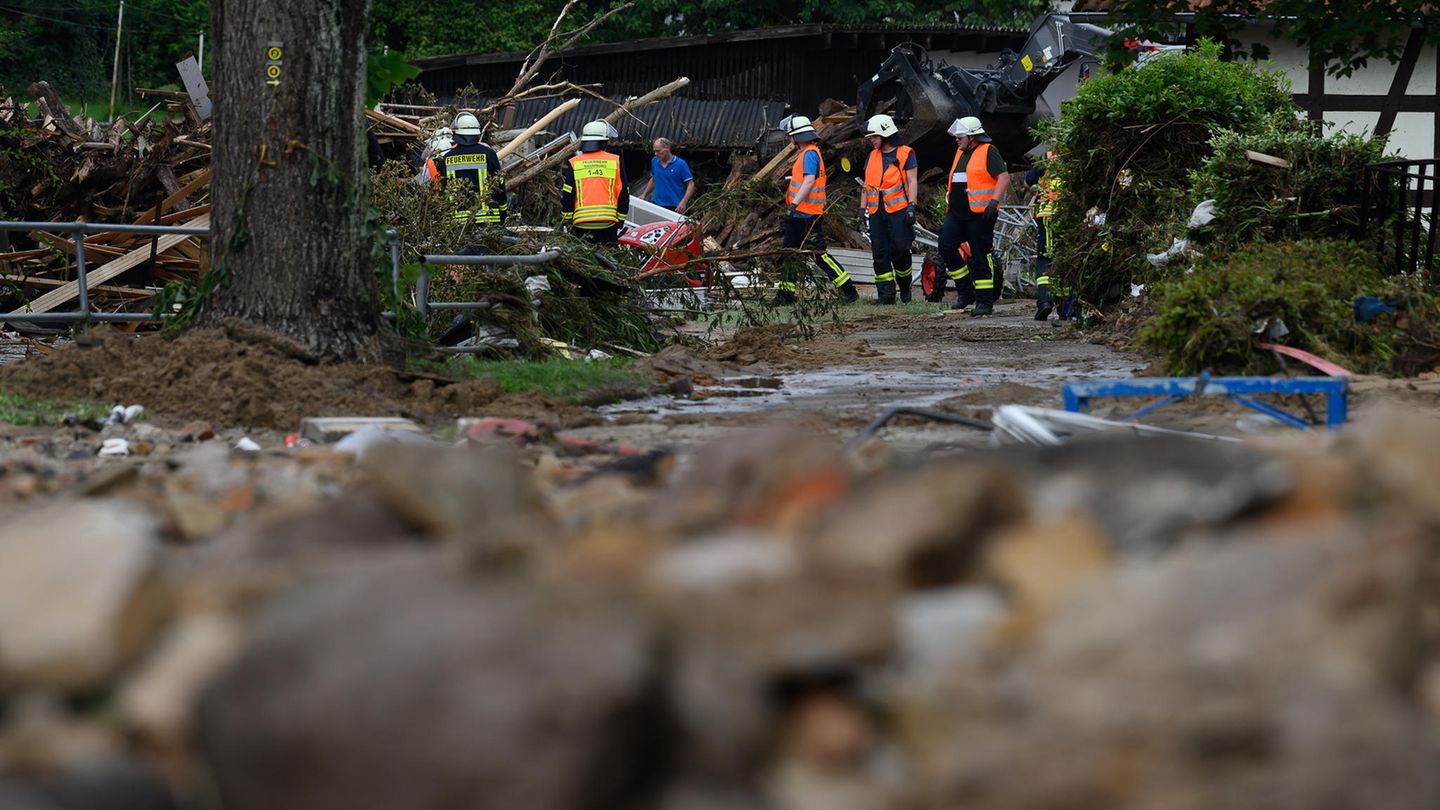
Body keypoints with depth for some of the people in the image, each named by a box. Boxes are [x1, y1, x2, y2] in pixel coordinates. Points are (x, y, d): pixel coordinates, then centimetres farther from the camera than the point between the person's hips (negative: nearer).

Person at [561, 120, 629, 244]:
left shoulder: (573, 164, 2)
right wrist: (620, 220, 15)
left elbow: (567, 196, 2)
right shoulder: (616, 162, 3)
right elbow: (623, 194, 6)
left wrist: (567, 220, 12)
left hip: (581, 224, 0)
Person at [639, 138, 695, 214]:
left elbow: (690, 185, -6)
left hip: (675, 207, -4)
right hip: (656, 204, 4)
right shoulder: (654, 161, 9)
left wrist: (683, 203, -18)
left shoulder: (680, 164, -7)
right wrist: (644, 195, 13)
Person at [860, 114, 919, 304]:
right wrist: (862, 209, 15)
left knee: (899, 249, -10)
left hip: (898, 210, -6)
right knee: (880, 253, 0)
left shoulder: (905, 154, 1)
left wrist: (911, 206, -14)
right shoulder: (873, 156, 18)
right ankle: (886, 293, 1)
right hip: (876, 212, 6)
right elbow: (867, 184, 21)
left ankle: (905, 286, 12)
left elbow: (912, 181, -5)